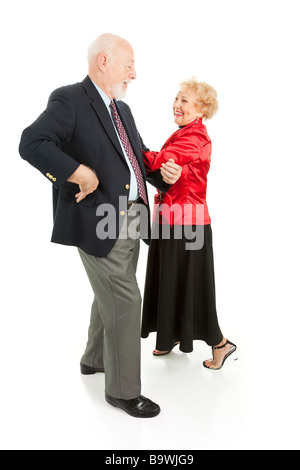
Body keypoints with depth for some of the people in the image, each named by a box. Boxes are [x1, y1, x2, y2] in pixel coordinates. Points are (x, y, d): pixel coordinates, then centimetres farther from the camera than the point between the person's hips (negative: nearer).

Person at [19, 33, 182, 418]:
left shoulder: (121, 108, 17)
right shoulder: (69, 100, -9)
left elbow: (139, 154, 25)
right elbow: (31, 143, -21)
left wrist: (162, 173, 6)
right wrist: (81, 173, -24)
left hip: (129, 220, 9)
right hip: (100, 223, -9)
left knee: (111, 296, 21)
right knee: (124, 300, -4)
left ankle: (94, 359, 43)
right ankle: (123, 390, 15)